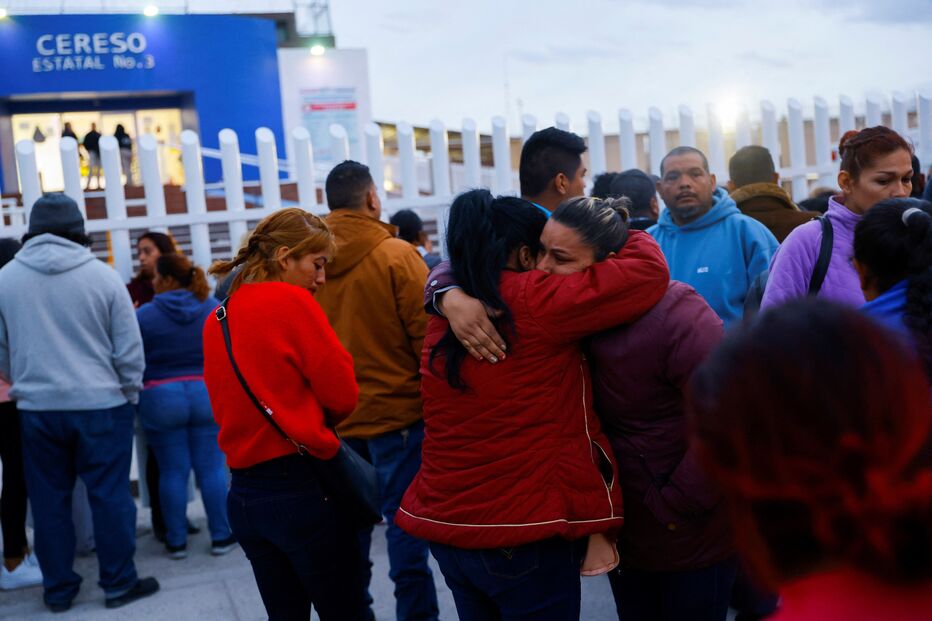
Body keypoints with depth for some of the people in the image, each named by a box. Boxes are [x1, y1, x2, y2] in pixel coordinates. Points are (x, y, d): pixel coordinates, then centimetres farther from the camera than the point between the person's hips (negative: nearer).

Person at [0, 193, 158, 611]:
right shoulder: (102, 274, -7)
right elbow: (129, 347, -4)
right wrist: (129, 393, 9)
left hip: (37, 406, 2)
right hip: (100, 403, -2)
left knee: (49, 499, 13)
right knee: (109, 495, 6)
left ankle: (58, 588, 23)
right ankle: (119, 583, 15)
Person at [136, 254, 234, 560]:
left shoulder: (144, 315, -7)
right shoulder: (214, 308, 2)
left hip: (161, 399, -1)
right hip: (208, 395, 2)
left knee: (173, 471, 6)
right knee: (212, 467, 6)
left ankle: (176, 541, 15)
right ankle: (221, 536, 11)